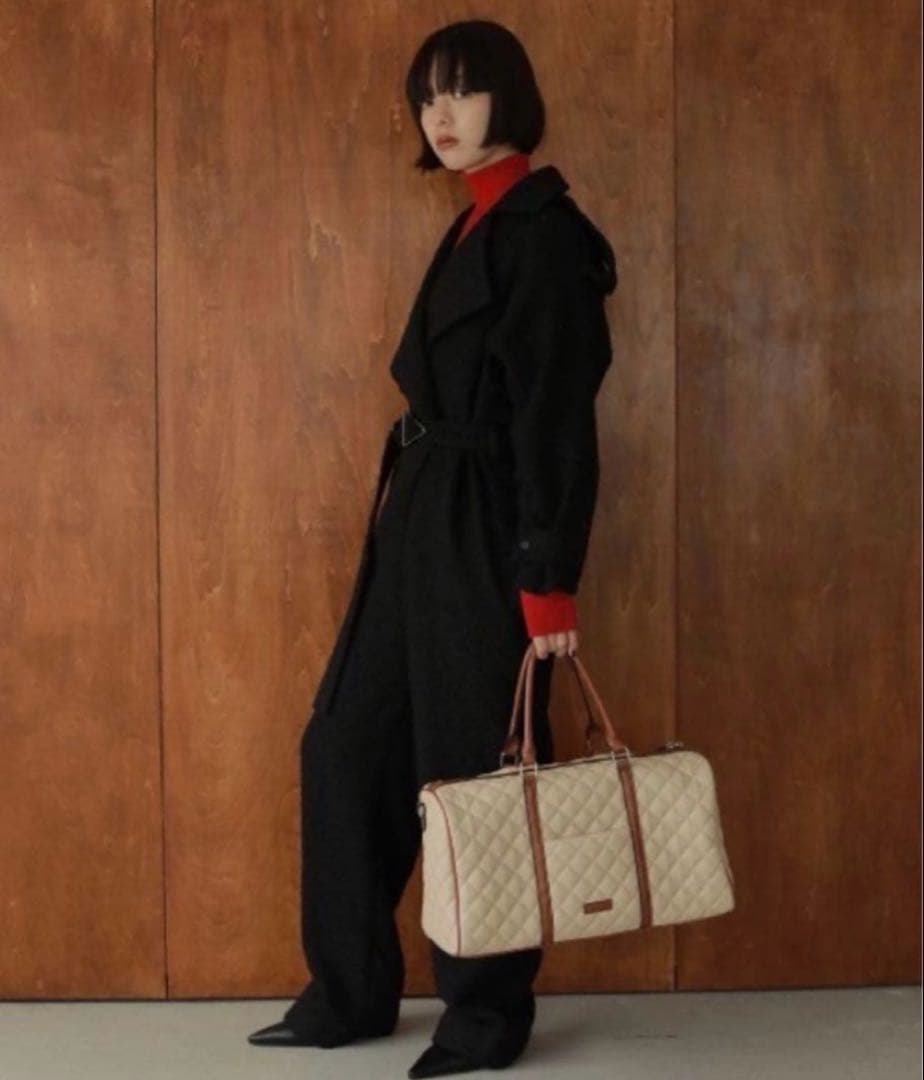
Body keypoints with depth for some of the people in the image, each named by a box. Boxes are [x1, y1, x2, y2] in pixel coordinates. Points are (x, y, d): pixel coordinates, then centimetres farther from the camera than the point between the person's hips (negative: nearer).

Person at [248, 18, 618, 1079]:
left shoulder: (541, 228, -12)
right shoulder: (477, 228, 16)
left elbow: (557, 416, -18)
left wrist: (549, 582, -21)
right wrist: (409, 512, 20)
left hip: (486, 534, -10)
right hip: (425, 523, 10)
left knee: (473, 766, 1)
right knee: (347, 743, 12)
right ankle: (352, 990, 25)